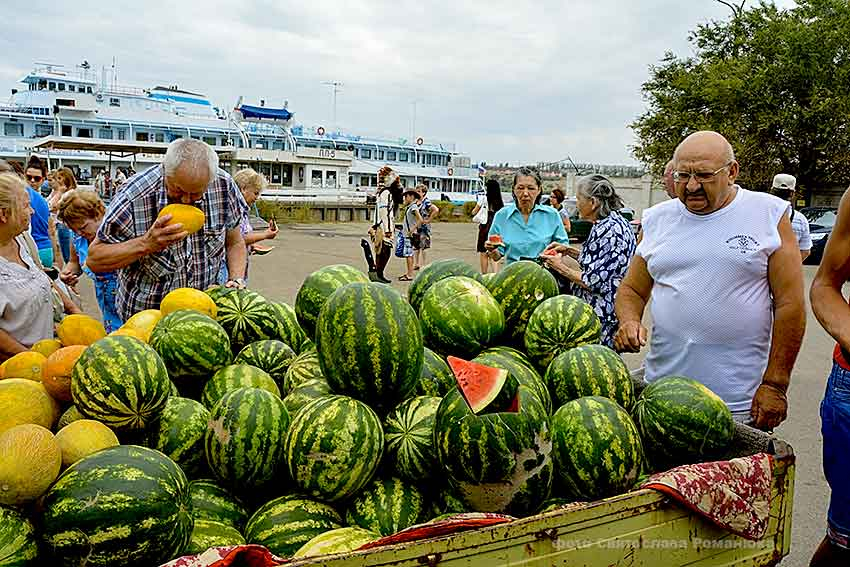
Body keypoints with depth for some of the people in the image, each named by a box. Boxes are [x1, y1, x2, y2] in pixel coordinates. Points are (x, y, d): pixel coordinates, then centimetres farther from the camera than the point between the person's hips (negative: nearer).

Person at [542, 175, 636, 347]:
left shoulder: (608, 231, -22)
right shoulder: (616, 222, 10)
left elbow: (593, 282, -22)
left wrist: (560, 266, -8)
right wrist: (570, 251, 14)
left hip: (601, 316, -10)